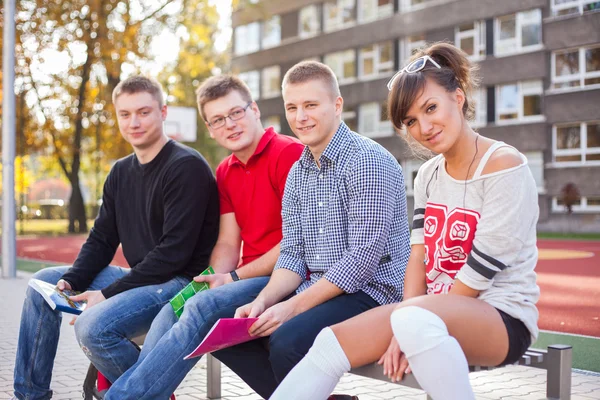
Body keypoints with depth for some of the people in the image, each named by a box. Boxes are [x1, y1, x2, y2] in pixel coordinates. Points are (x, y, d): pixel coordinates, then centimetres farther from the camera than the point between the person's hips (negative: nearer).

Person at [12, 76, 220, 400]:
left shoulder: (186, 167, -15)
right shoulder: (121, 172, 12)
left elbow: (174, 252, -21)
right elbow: (101, 240, 14)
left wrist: (109, 294, -19)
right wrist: (70, 281, -6)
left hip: (182, 281, -9)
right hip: (139, 278, 9)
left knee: (93, 327, -29)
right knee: (42, 283, 9)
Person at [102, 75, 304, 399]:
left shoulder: (289, 153, -9)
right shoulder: (225, 172, 16)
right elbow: (227, 244, 12)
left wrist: (235, 277, -12)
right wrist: (215, 278, -11)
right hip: (249, 278, 7)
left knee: (204, 307, -27)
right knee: (173, 311, -16)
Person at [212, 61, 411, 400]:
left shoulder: (367, 161, -13)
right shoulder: (297, 172, 12)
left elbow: (365, 256, -20)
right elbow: (292, 254, 11)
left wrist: (294, 306, -20)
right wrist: (263, 301, -8)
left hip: (372, 292, -8)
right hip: (316, 293, 8)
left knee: (287, 341, -31)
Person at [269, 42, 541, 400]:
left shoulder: (505, 166, -12)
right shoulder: (428, 176, 11)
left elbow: (480, 272, -16)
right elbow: (418, 257, 3)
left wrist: (412, 327, -12)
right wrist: (404, 331, -12)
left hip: (504, 317, -6)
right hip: (439, 311, 7)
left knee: (419, 321, -38)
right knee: (332, 343, -9)